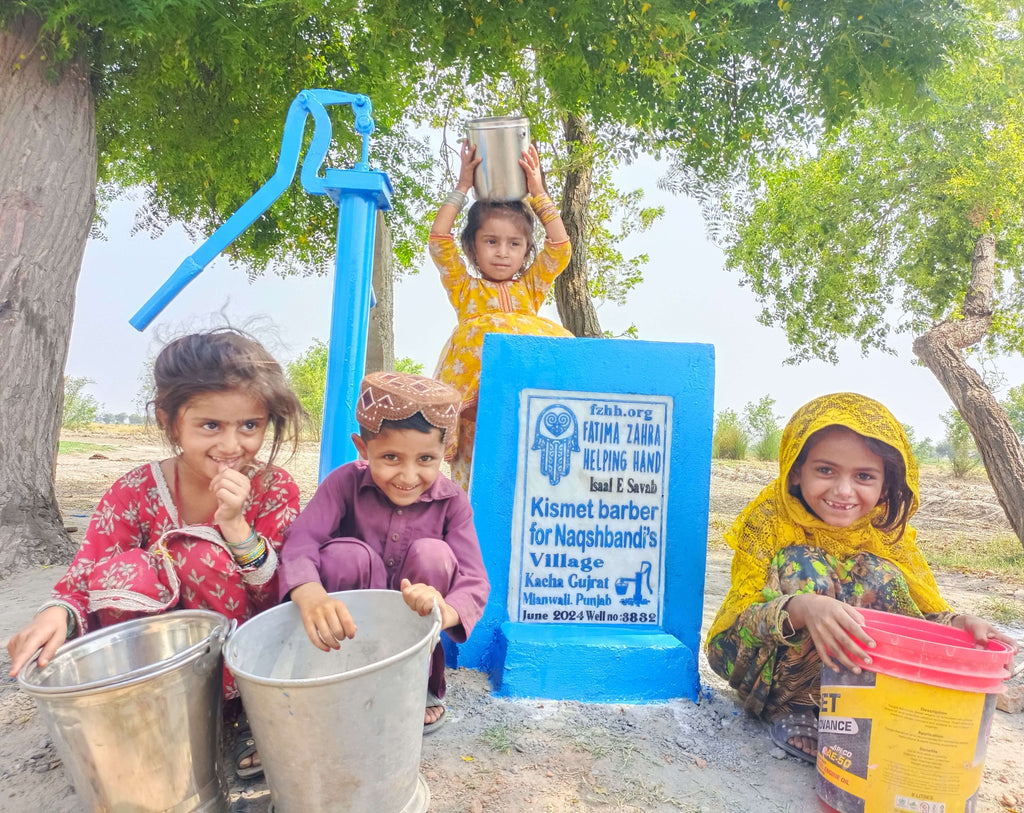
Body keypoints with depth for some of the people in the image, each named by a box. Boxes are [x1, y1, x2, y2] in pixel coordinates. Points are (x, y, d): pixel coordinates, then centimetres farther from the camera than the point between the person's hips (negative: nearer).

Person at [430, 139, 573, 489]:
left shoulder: (531, 286, 23)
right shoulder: (464, 287, 17)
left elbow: (560, 248, 14)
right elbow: (439, 239, 10)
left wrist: (538, 193, 16)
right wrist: (462, 187, 14)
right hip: (476, 394, -1)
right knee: (474, 458, -12)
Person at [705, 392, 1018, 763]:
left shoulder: (887, 536, -8)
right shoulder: (770, 522, -19)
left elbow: (924, 612, -6)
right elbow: (738, 619, -26)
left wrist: (956, 622, -29)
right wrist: (801, 609, -47)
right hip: (769, 674, -3)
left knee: (876, 576, -19)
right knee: (803, 568, -28)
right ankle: (787, 710, -15)